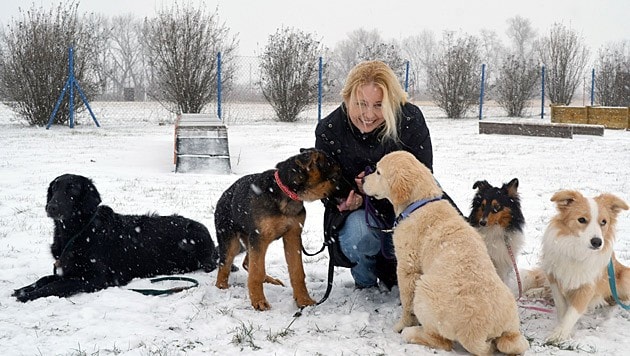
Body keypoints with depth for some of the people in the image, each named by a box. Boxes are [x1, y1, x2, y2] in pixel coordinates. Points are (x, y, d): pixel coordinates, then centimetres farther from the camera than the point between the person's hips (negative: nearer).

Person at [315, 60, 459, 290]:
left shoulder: (411, 119, -18)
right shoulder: (328, 130, -14)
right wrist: (346, 199, -28)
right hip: (357, 211, -1)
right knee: (361, 236, -35)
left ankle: (393, 270, 8)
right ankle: (365, 280, 3)